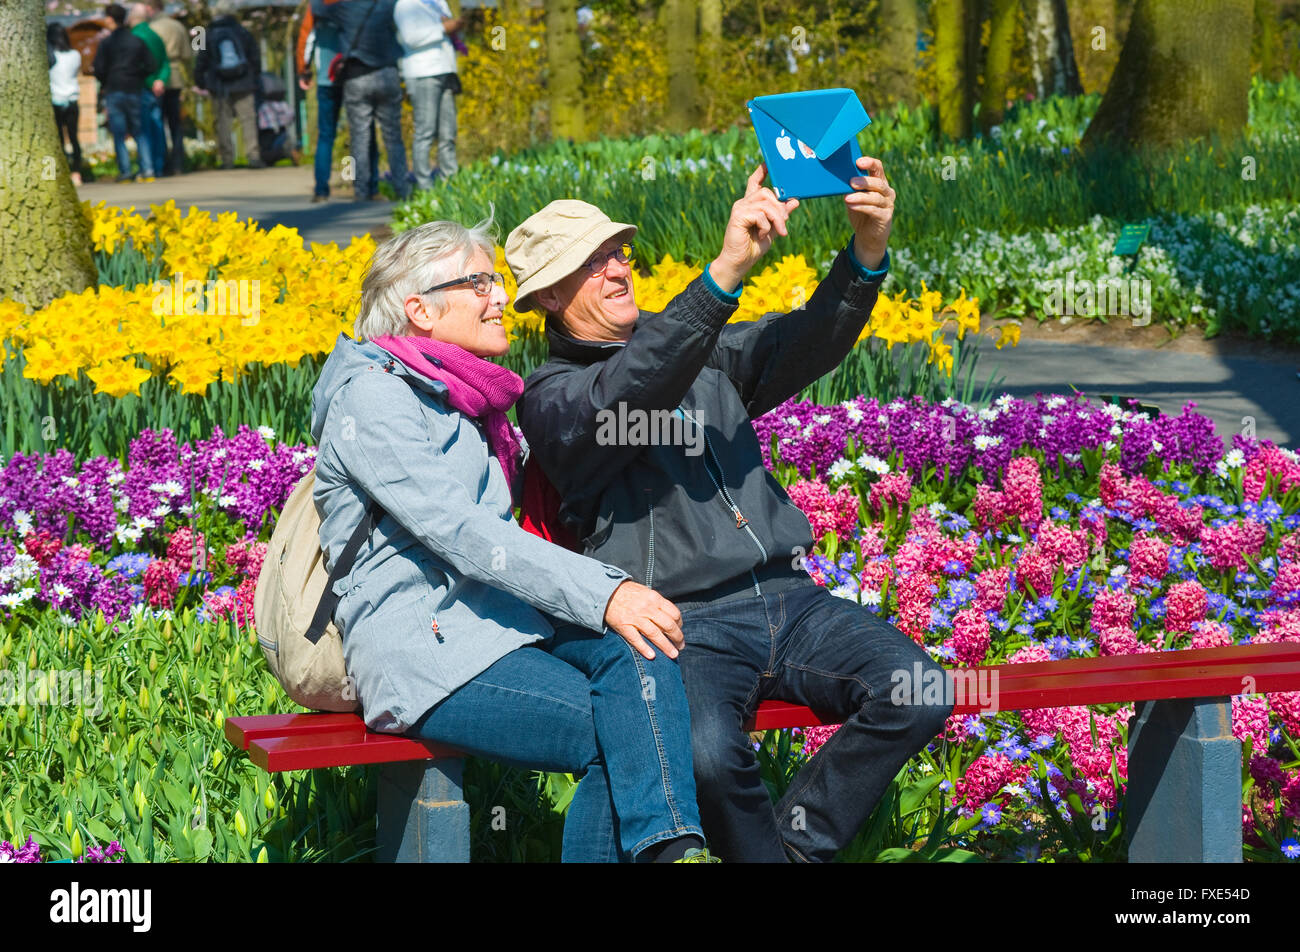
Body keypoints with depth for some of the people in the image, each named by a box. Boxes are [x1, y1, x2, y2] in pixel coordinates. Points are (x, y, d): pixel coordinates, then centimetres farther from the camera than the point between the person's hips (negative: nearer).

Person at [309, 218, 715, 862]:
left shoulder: (465, 400, 22)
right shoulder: (372, 395, -7)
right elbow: (456, 531, -18)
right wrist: (604, 592, -25)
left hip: (497, 620, 7)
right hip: (423, 649, -7)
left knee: (635, 649, -24)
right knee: (624, 735, -26)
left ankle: (670, 847, -35)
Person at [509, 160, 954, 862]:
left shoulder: (703, 351, 19)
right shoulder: (551, 398, 1)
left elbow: (806, 345, 2)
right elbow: (630, 394, -21)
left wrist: (867, 252, -19)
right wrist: (727, 270, -34)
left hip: (786, 598, 5)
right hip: (685, 628, -5)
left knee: (917, 692, -19)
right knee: (707, 755, -35)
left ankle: (796, 837, -2)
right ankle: (766, 853, -5)